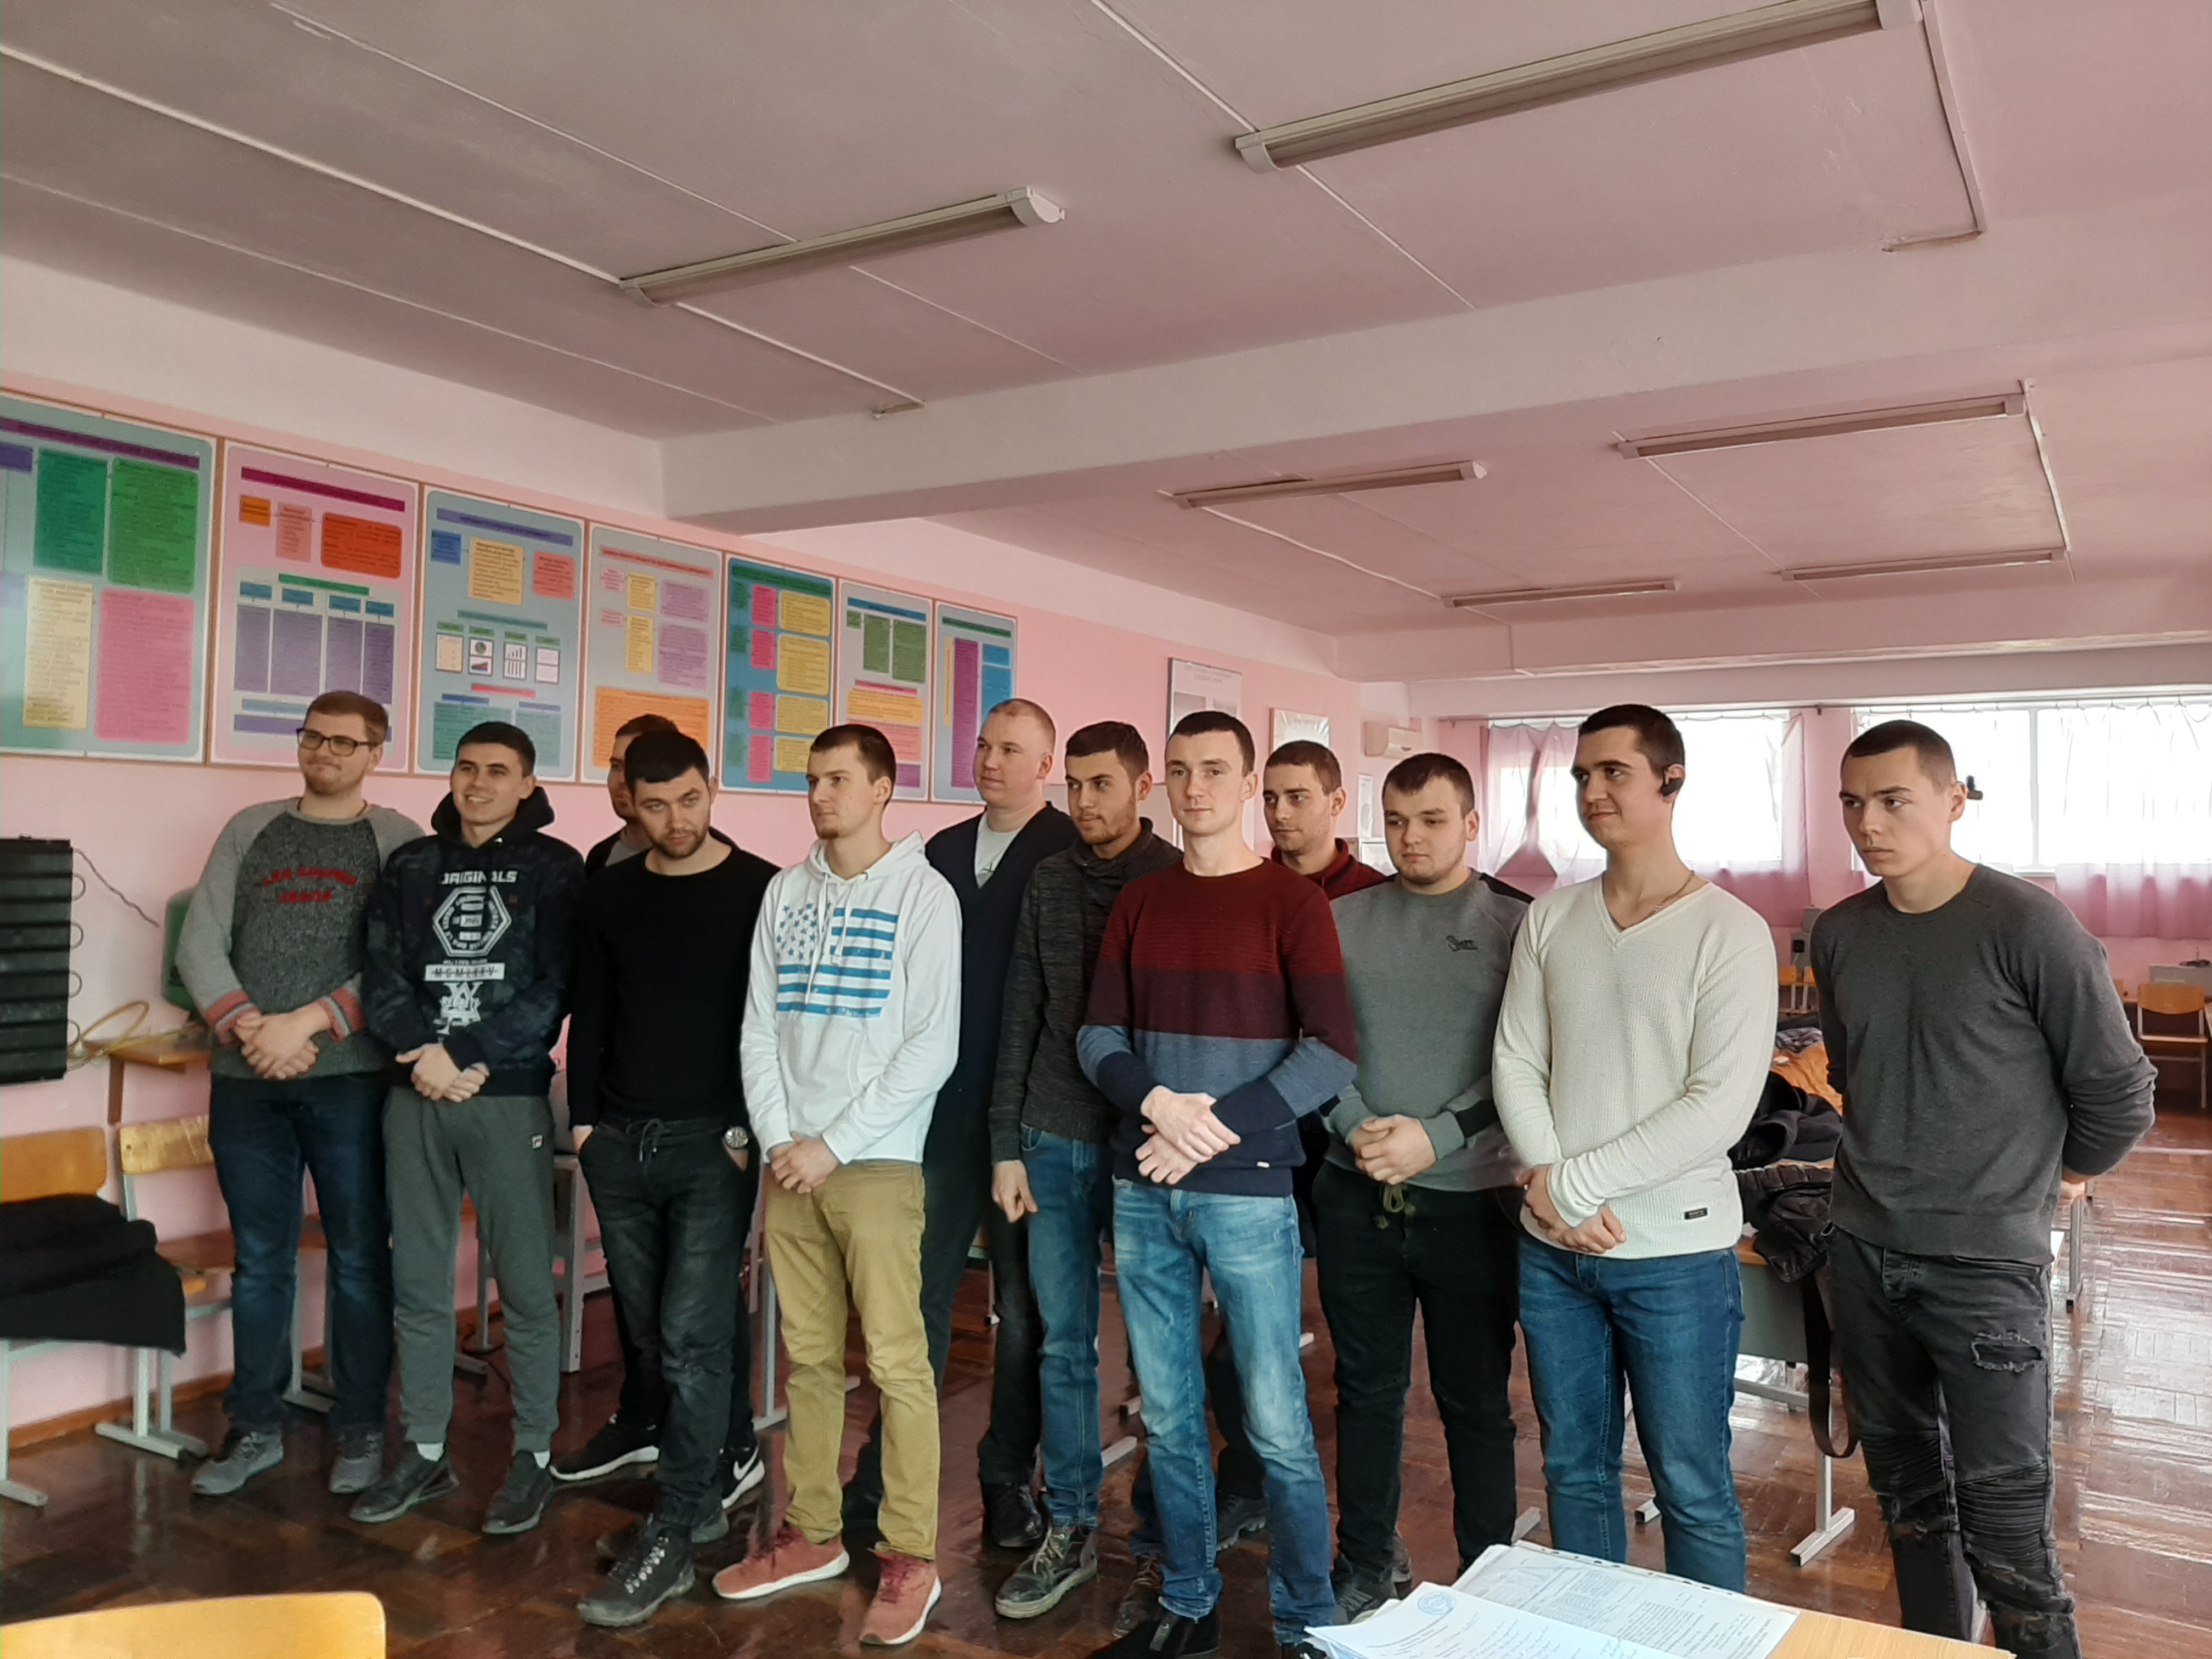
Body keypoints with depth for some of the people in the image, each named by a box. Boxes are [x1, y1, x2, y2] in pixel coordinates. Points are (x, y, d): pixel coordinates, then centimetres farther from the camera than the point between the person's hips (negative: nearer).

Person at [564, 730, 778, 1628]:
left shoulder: (759, 889, -4)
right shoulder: (611, 892, 9)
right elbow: (589, 1012, 14)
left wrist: (752, 1128, -10)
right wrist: (584, 1118, 7)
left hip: (712, 1143, -5)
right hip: (620, 1142, 5)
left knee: (693, 1336, -7)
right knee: (655, 1332, 13)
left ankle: (670, 1538, 2)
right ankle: (733, 1459, 32)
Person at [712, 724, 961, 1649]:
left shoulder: (924, 894, -4)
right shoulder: (784, 894, 9)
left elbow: (934, 1047, -10)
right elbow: (759, 1026, 9)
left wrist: (835, 1145, -12)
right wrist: (776, 1139, -4)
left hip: (876, 1161, -4)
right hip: (789, 1160, 4)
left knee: (895, 1359, -2)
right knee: (808, 1356, 12)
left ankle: (912, 1559, 9)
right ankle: (813, 1533, 25)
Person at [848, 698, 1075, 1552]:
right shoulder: (942, 852, 11)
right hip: (943, 1106, 5)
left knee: (1022, 1304, 9)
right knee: (920, 1293, 10)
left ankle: (1009, 1475, 24)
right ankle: (887, 1472, 22)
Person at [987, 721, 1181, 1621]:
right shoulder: (1048, 880, 6)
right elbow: (1021, 1017, 7)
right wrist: (1007, 1145, 4)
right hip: (1055, 1143, 4)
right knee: (1064, 1346, 11)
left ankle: (1165, 1531, 25)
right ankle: (1069, 1530, 25)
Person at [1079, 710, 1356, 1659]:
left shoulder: (1291, 902, -3)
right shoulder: (1138, 904, 10)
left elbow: (1334, 1053, -9)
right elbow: (1099, 1038, 7)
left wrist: (1213, 1128, -15)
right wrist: (1158, 1103, -13)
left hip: (1247, 1192, -4)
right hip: (1142, 1193, 4)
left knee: (1277, 1426, 2)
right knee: (1169, 1418, 13)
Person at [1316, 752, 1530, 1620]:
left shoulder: (1515, 924, -3)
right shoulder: (1343, 919, 4)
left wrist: (1437, 1138, -17)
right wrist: (1357, 1127, -12)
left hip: (1470, 1198, -2)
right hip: (1357, 1194, 3)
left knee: (1475, 1402, 10)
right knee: (1367, 1388, 15)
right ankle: (1365, 1564, 32)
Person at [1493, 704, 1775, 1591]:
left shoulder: (1730, 932, -10)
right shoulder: (1550, 918, 4)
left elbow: (1719, 1108, -16)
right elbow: (1515, 1062, 3)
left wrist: (1574, 1182, -16)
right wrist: (1551, 1187, -12)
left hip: (1675, 1252, -4)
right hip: (1552, 1249, 5)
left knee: (1692, 1487, 8)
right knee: (1573, 1469, 17)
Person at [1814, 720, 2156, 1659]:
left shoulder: (2027, 926, -14)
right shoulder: (1838, 935, 2)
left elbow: (2118, 1091, -6)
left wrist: (2060, 1171, 7)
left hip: (1985, 1264, -5)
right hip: (1863, 1253, 5)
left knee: (2003, 1521, -1)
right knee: (1905, 1485, 17)